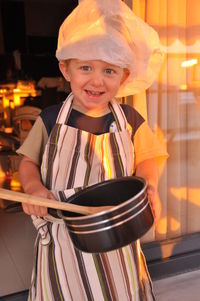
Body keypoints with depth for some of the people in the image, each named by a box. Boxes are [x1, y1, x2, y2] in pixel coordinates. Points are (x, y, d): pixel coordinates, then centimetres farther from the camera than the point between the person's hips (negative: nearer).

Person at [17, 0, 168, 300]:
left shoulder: (130, 120, -7)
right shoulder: (50, 120, -8)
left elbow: (145, 161, 4)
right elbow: (28, 163, 2)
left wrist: (148, 184, -17)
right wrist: (34, 187, -18)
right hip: (62, 240, 0)